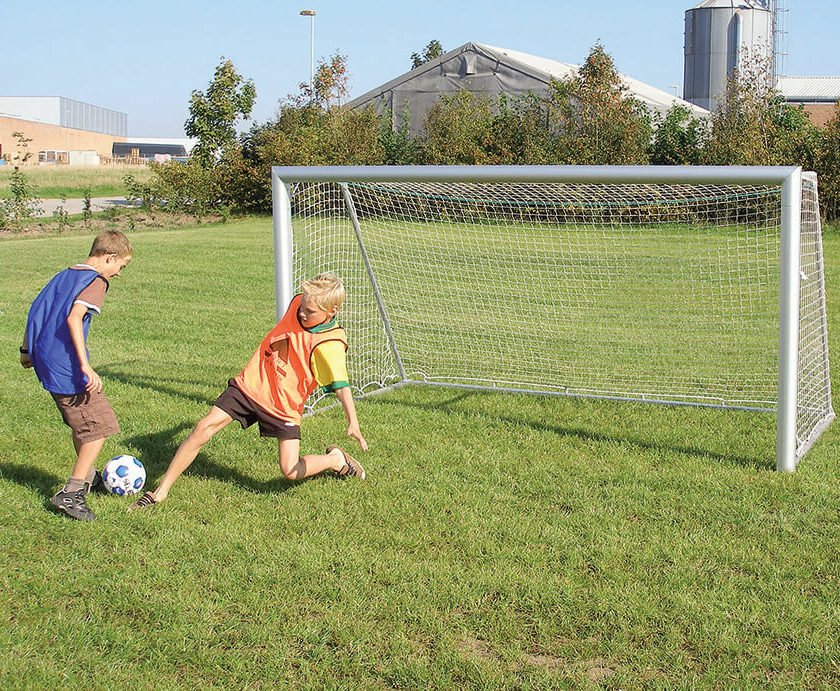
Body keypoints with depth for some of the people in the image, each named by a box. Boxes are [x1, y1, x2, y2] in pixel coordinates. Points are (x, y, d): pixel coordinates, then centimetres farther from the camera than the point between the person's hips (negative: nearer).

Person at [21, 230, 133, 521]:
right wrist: (85, 366, -31)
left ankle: (87, 476, 40)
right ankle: (71, 493, -4)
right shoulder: (95, 282, -11)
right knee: (99, 426, -2)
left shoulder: (63, 276, 16)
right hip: (67, 368, -9)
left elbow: (35, 311, 21)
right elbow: (74, 317, -27)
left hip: (45, 363, 9)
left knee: (82, 424, 24)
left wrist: (27, 350, 31)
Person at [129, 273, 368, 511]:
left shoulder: (330, 345, -20)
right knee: (204, 427, -9)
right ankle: (161, 492, 0)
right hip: (250, 385, 5)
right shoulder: (298, 303, -3)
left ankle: (336, 460, 22)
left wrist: (353, 422, -39)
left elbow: (341, 385, -28)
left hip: (283, 406, -5)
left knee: (292, 472, -11)